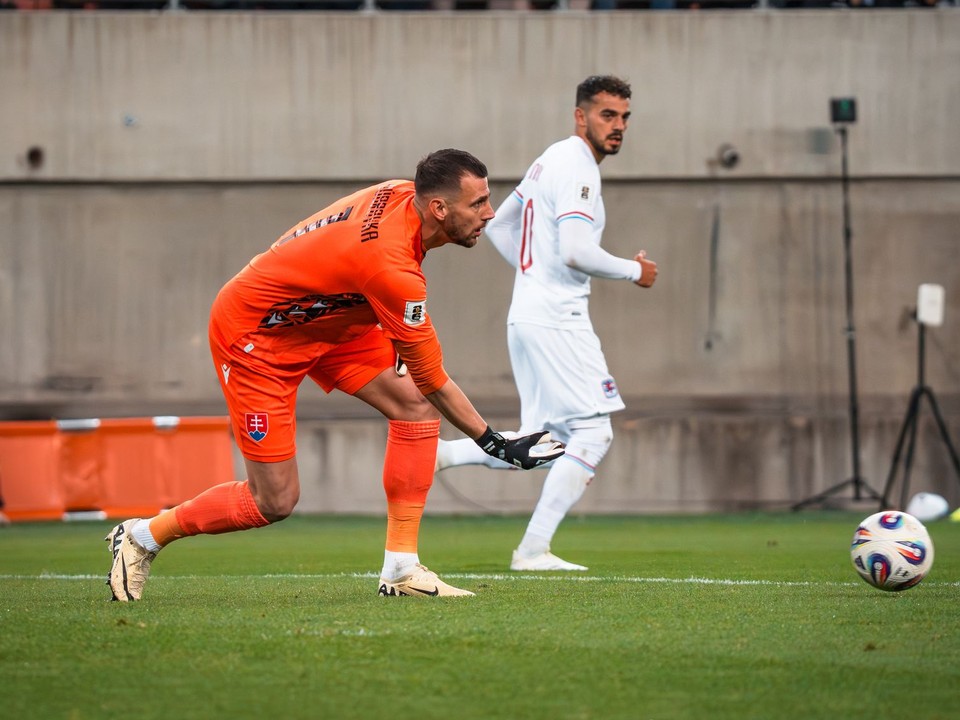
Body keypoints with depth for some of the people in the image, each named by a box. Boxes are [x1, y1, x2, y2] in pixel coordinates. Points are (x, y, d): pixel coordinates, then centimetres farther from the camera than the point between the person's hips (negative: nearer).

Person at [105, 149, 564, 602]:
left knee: (416, 405, -9)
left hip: (323, 321, 9)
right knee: (275, 502, -6)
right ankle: (143, 536, 17)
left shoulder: (403, 194, -12)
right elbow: (431, 377, -25)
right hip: (253, 335, -9)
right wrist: (493, 443, -18)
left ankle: (401, 569, -4)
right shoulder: (391, 265, -36)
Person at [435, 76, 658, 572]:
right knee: (593, 432, -7)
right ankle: (533, 549, -7)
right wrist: (634, 270, -9)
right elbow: (575, 251, -24)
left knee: (547, 442, 13)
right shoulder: (576, 167, -13)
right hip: (556, 321, -10)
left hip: (528, 316, 10)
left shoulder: (552, 161, 18)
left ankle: (439, 453, 7)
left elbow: (497, 226, 26)